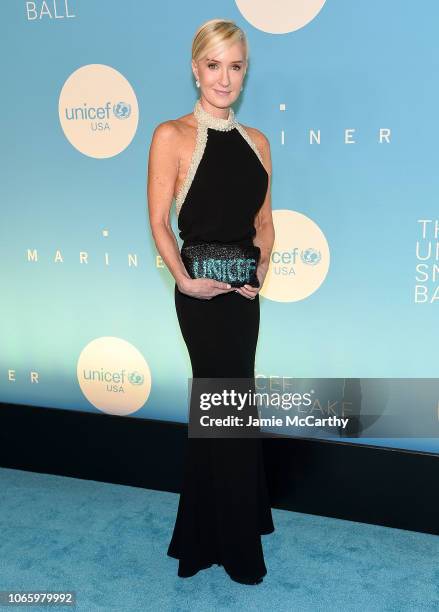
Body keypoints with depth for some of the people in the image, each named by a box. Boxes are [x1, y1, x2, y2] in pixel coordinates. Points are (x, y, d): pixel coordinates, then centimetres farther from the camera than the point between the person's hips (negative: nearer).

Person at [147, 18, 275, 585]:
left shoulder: (256, 141, 9)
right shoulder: (172, 135, -7)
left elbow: (265, 219, 12)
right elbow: (159, 222, -9)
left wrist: (261, 269, -3)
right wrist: (185, 280, -17)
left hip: (243, 291, 6)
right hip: (202, 294, -6)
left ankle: (202, 535, 37)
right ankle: (238, 546, 23)